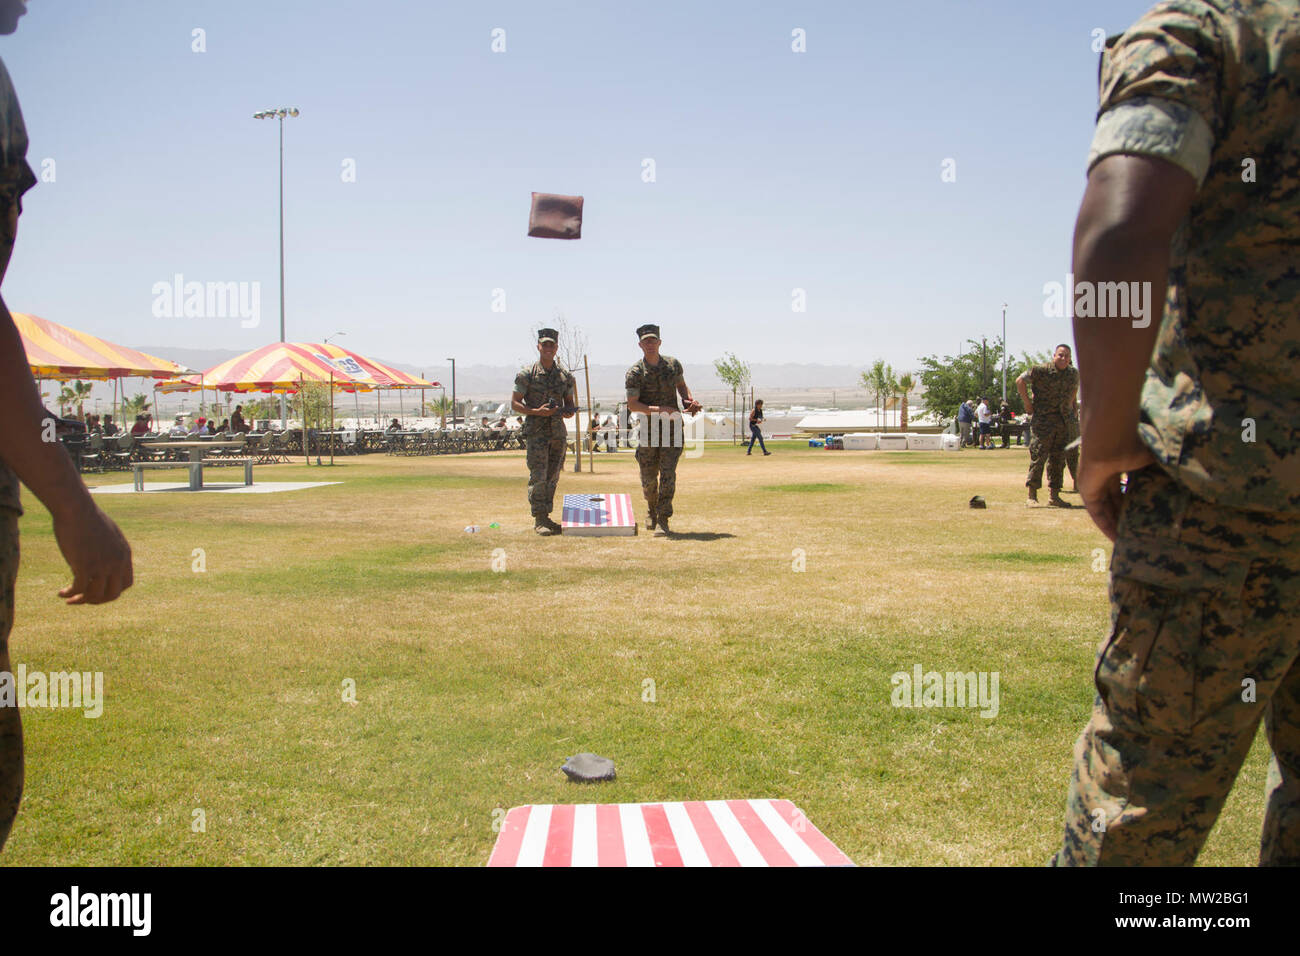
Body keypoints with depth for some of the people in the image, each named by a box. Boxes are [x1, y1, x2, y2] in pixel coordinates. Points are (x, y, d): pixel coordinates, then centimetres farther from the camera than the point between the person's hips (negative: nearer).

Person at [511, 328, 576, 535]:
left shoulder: (565, 376, 10)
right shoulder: (527, 374, -2)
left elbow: (570, 401, 18)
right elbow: (515, 403, -3)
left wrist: (569, 411, -6)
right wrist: (537, 412, -17)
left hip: (558, 432, 4)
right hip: (536, 432, -4)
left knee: (552, 477, 8)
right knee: (538, 477, -9)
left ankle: (546, 516, 16)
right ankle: (539, 519, -5)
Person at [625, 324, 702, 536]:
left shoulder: (673, 364, 4)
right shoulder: (635, 373, -7)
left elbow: (681, 385, 21)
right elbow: (632, 404, -12)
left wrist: (690, 400, 1)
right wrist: (658, 409, -23)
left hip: (672, 427, 1)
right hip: (648, 428, -1)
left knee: (668, 475, -9)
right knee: (648, 477, 7)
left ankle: (663, 521, -6)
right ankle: (651, 508, 36)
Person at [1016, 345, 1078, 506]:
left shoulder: (1074, 373, 10)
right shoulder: (1042, 370, -9)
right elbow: (1020, 381, -7)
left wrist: (1069, 407, 17)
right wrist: (1027, 404, -7)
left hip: (1063, 421, 6)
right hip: (1044, 420, -6)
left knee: (1058, 459, 8)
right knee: (1038, 456, -8)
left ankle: (1054, 495, 15)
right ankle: (1032, 495, -4)